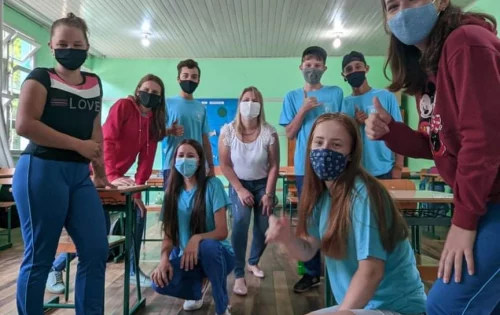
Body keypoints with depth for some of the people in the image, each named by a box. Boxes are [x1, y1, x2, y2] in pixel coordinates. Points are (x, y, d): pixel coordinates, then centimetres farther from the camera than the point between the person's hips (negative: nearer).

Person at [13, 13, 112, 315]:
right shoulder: (41, 77, -1)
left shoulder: (94, 83, 16)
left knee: (97, 251, 3)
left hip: (80, 175, 6)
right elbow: (24, 124, -14)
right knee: (39, 256, 2)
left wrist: (100, 171, 19)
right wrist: (78, 145, -13)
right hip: (41, 171, -5)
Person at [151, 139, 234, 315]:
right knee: (160, 282, -25)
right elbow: (169, 234, -2)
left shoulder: (212, 185, -12)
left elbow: (222, 232, -16)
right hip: (185, 255, 4)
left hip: (216, 253, -3)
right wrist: (164, 258, -22)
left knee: (207, 246, -38)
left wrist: (197, 238, -34)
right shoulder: (173, 190, 1)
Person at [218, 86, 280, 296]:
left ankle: (253, 261, 29)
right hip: (239, 184, -1)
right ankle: (239, 275, -12)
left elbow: (274, 166, -11)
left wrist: (268, 194, -12)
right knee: (241, 221, -22)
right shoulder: (228, 131, -15)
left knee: (263, 227, -2)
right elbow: (224, 164, -9)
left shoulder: (269, 132, -17)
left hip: (263, 184, 1)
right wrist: (240, 189, -13)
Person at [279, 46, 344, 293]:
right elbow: (289, 134, 1)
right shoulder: (292, 97, 7)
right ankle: (312, 272, 20)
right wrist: (303, 110, -10)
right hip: (305, 167, 1)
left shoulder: (336, 93, 6)